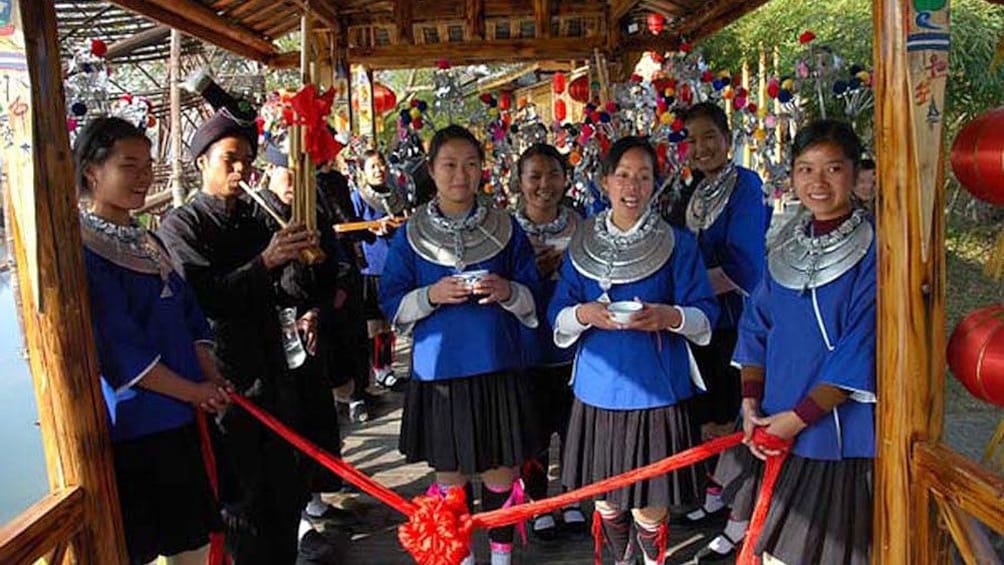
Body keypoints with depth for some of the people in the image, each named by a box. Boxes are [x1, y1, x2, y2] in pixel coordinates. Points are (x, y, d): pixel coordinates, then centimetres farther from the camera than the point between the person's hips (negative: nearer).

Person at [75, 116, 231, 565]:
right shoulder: (80, 250, -14)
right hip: (128, 426, -8)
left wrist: (213, 379, -3)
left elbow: (189, 317, 11)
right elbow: (116, 350, -19)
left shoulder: (148, 241, 12)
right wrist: (193, 391, -12)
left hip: (180, 418, 8)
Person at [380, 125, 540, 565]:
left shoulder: (506, 229, 3)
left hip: (498, 367, 1)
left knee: (501, 470, 9)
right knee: (450, 475, 10)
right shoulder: (410, 235, 2)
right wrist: (431, 295, -17)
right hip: (439, 369, 0)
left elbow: (535, 300, 5)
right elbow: (392, 305, 1)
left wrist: (508, 291, -16)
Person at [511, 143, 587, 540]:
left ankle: (572, 501, 35)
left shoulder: (580, 226, 0)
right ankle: (539, 505, 31)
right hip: (527, 350, -2)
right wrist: (534, 271, -19)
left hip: (573, 348, 2)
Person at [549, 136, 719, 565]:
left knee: (649, 497, 5)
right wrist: (584, 314, -17)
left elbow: (705, 316, -4)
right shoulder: (583, 244, 5)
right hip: (598, 386, 3)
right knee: (605, 492, 15)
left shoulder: (678, 244, -3)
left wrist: (671, 317, -24)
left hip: (655, 389, -3)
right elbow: (557, 317, 5)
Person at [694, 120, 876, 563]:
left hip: (835, 423, -5)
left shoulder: (874, 249, -14)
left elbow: (861, 352, -17)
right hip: (772, 417, 5)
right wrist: (751, 402, -1)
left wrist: (798, 417, -16)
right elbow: (757, 327, 7)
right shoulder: (787, 244, 4)